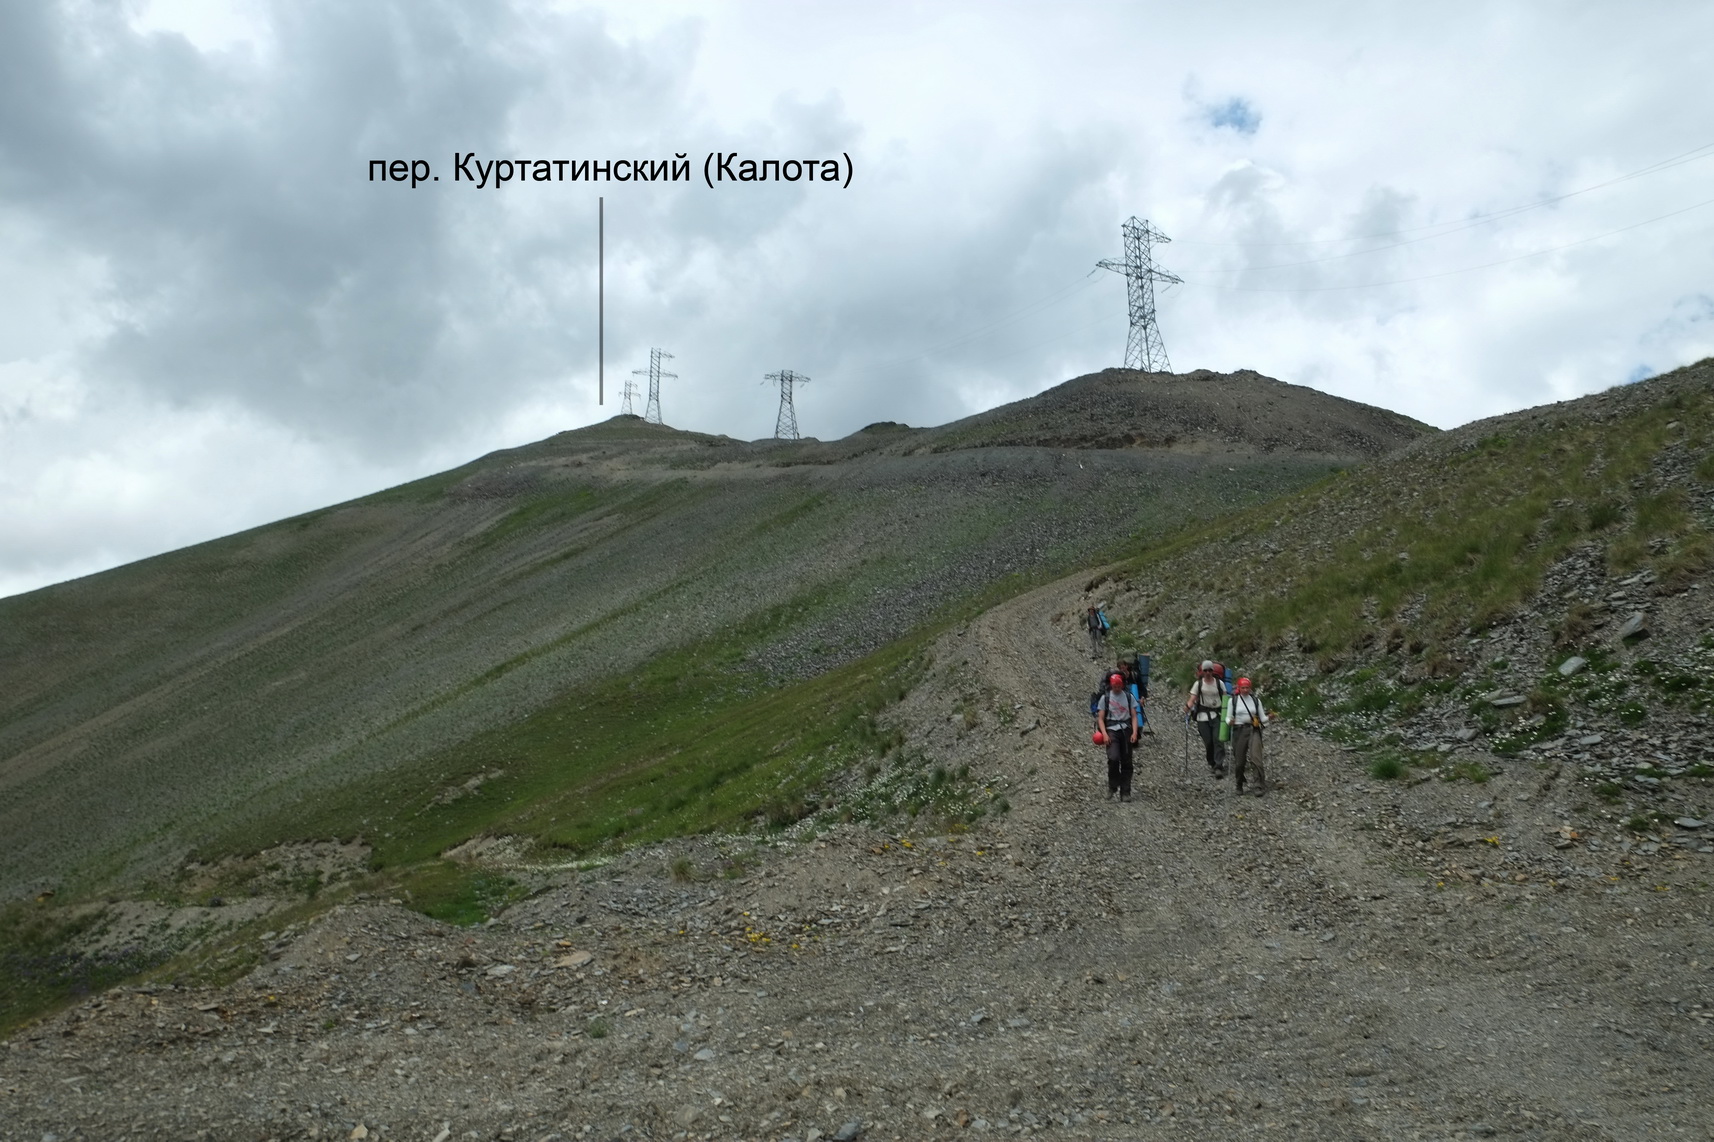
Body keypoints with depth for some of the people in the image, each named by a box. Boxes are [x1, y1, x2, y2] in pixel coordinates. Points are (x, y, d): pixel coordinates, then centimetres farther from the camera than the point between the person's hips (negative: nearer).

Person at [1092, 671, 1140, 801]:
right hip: (1112, 730, -2)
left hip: (1126, 730, 2)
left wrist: (1134, 733, -7)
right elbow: (1100, 718, 2)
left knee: (1126, 762, 2)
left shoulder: (1129, 697, 9)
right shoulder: (1105, 698, 5)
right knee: (1113, 758, -21)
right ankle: (1112, 786, -1)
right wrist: (1104, 734, -11)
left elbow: (1134, 716, 7)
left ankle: (1125, 792, 9)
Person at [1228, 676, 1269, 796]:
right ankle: (1239, 785, 25)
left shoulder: (1256, 700, 7)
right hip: (1239, 731, 0)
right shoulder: (1233, 700, 3)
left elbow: (1262, 718, 9)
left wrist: (1269, 717, -12)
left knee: (1256, 758, -16)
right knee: (1239, 761, 3)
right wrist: (1230, 721, -17)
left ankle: (1260, 786, -12)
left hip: (1253, 731, 0)